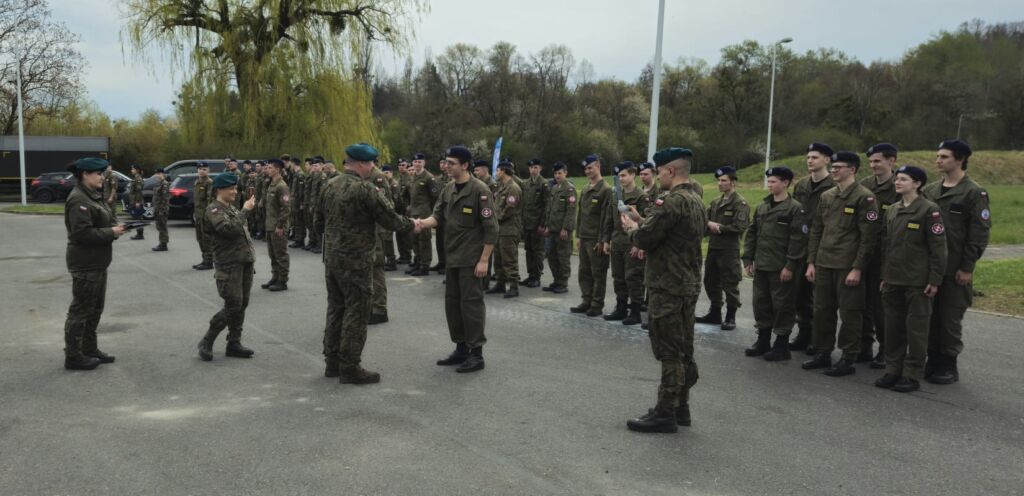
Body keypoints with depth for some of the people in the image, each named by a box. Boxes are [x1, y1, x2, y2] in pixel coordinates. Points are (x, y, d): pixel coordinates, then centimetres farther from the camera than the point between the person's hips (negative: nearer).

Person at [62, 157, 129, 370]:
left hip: (97, 262, 10)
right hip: (85, 264, -10)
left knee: (95, 309, 16)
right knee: (81, 310, -3)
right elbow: (82, 233, -25)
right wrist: (111, 232, -19)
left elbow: (102, 224, 19)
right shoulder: (78, 200, -17)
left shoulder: (95, 196, 14)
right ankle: (73, 356, 4)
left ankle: (89, 349, 26)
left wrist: (115, 228, -2)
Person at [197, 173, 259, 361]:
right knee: (233, 306, -10)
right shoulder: (213, 210, -9)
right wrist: (245, 211, -17)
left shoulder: (232, 208, 18)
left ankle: (234, 344, 17)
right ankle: (206, 342, 5)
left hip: (245, 261, 8)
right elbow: (229, 229, -25)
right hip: (229, 263, -8)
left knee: (241, 305, 9)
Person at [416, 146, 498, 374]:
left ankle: (476, 353, 7)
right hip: (452, 257, 8)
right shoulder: (448, 189, 9)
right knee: (452, 302, 12)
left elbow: (491, 228, -15)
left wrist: (484, 260, -18)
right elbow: (438, 215, 6)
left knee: (471, 303, -3)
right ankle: (461, 348, 24)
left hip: (471, 259, -8)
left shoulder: (479, 190, -14)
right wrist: (423, 223, -18)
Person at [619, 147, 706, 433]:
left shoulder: (671, 201, -18)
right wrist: (642, 223, 14)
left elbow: (645, 239, -19)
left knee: (669, 351, -4)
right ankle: (681, 406, 25)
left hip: (669, 287, -10)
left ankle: (665, 413, 3)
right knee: (683, 350, 15)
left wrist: (631, 228, 2)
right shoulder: (697, 202, 13)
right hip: (689, 284, 10)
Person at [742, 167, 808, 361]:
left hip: (781, 268, -7)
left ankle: (782, 346, 12)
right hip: (761, 265, 7)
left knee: (782, 305, 1)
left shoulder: (795, 209, -8)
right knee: (761, 303, 12)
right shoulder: (761, 207, 12)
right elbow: (751, 234, 15)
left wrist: (790, 266, -17)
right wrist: (748, 259, 8)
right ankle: (763, 341, 24)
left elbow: (798, 239, -13)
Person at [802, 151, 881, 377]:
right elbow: (816, 231, 14)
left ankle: (848, 360, 11)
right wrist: (811, 262, 8)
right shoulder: (826, 197, 12)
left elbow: (868, 237, -12)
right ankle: (822, 354, 23)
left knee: (849, 313, 2)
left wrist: (857, 268, -16)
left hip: (848, 266, -6)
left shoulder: (864, 197, -8)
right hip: (823, 264, 6)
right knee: (822, 311, 11)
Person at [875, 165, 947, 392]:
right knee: (893, 326, 10)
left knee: (916, 328, 2)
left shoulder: (929, 210, -9)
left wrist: (934, 280, -13)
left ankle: (912, 376, 10)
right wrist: (884, 276, 14)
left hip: (918, 281, -6)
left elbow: (938, 248, -11)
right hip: (893, 280, 6)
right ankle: (893, 370, 20)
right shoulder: (892, 210, 10)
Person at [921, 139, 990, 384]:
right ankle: (933, 361, 20)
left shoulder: (974, 193, -6)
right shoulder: (929, 191, 10)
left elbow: (980, 233, -8)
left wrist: (967, 268, -12)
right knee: (930, 316, 9)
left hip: (955, 270, -5)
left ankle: (949, 365, 13)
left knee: (950, 318, 2)